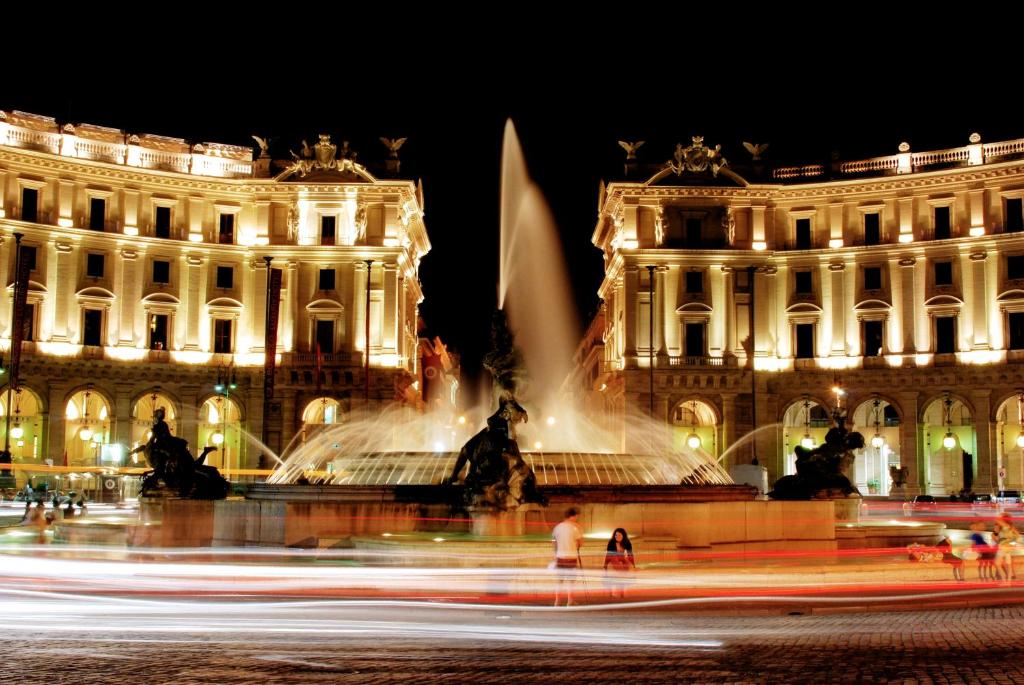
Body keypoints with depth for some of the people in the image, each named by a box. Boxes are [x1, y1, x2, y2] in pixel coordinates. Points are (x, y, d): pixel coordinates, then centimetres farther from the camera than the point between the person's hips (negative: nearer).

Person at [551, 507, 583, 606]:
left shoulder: (557, 527, 6)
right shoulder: (574, 528, -7)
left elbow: (555, 543, 12)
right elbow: (580, 543, -5)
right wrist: (580, 531, 6)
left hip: (560, 556, 4)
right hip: (571, 556, -4)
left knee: (560, 580, 11)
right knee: (570, 580, 3)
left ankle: (557, 602, 10)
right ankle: (569, 602, 4)